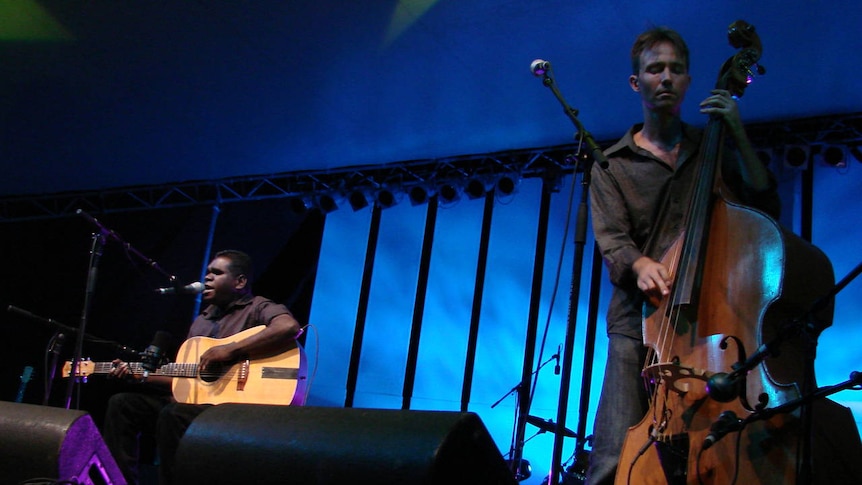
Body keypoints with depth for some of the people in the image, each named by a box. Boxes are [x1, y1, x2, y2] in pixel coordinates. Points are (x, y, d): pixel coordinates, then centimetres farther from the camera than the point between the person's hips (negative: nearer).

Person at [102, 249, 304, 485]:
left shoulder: (257, 309, -5)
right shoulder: (202, 321, 21)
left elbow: (290, 327, -29)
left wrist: (230, 349, -28)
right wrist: (140, 375, 12)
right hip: (193, 400, 9)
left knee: (174, 415, -34)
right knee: (122, 404, 1)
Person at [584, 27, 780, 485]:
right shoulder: (612, 165, 12)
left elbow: (765, 209, 7)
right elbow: (611, 240, -2)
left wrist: (739, 137, -1)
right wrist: (639, 264, -24)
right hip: (639, 324, -1)